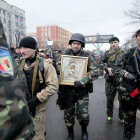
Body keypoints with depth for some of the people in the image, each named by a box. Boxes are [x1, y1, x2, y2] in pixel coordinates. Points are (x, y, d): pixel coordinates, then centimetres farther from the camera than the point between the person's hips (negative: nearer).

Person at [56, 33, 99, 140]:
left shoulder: (87, 57, -6)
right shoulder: (65, 55, 1)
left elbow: (95, 72, -14)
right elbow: (58, 65, 9)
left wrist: (82, 81, -26)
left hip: (82, 91, -2)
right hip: (67, 90, 2)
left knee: (83, 115, 2)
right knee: (68, 114, 14)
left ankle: (84, 130, 36)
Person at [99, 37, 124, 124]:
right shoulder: (107, 53, 6)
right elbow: (101, 63, 6)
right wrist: (107, 68, -11)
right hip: (110, 80, 1)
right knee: (109, 99, 11)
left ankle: (122, 117, 26)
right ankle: (109, 116, 30)